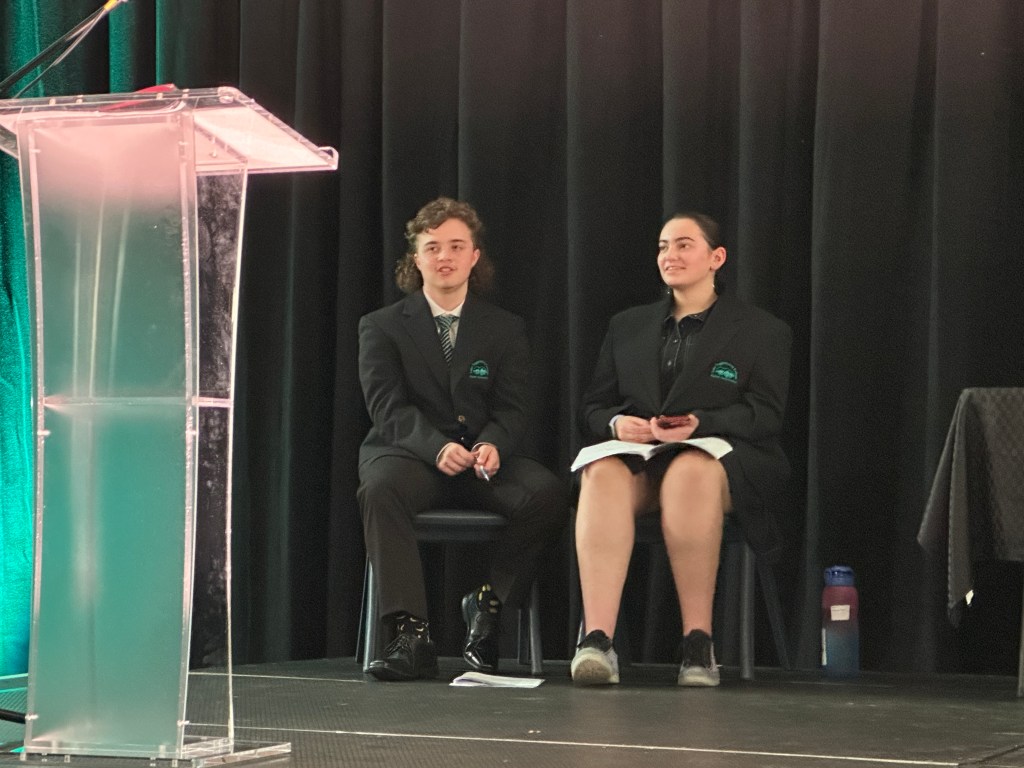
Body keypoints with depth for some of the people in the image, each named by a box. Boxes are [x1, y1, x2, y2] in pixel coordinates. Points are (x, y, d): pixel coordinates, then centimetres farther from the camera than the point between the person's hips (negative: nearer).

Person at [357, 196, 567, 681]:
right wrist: (437, 447, -25)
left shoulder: (505, 329, 15)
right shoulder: (382, 327, 9)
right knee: (380, 490, -37)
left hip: (483, 459, 2)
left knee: (548, 493, -29)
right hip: (408, 454, -2)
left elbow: (511, 409, 5)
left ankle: (487, 604, -11)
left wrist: (493, 446, -21)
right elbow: (387, 406, -5)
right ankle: (411, 634, -40)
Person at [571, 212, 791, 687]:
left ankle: (697, 641, -37)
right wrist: (616, 423, -7)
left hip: (720, 456, -3)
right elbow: (592, 406, 19)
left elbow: (766, 415, 1)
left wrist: (699, 424, -17)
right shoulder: (627, 327, 25)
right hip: (636, 454, 3)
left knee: (690, 472, -41)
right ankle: (597, 639, -47)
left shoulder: (763, 332, 13)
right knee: (603, 475, -36)